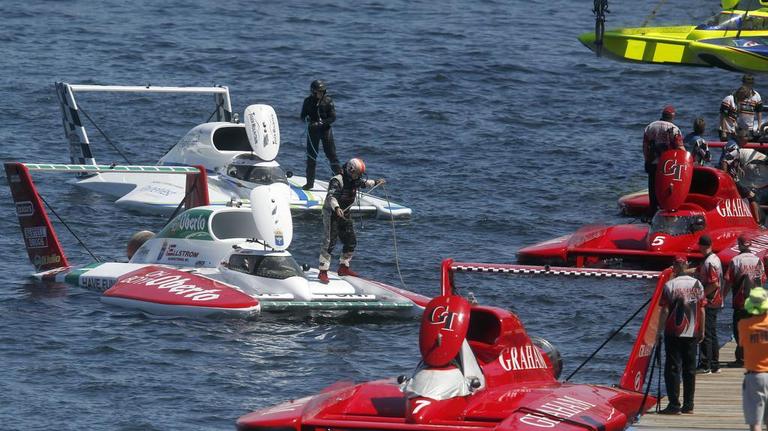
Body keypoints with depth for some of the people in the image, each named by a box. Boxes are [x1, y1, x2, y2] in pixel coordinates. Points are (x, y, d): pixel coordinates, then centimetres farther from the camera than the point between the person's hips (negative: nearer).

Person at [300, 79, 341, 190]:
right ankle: (310, 182, 14)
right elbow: (302, 117, 4)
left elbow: (333, 117, -8)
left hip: (325, 129, -2)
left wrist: (321, 123, -21)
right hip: (312, 131, 2)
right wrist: (307, 120, -19)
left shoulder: (328, 101, -5)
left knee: (331, 154, -5)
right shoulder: (308, 101, 1)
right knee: (311, 156, 6)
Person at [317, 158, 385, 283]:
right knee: (329, 243, -14)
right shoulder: (337, 181, -22)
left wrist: (376, 182, 40)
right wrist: (337, 208, -54)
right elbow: (331, 196, -37)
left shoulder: (354, 181, 6)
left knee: (351, 242, 13)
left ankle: (343, 268, 29)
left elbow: (364, 183, 31)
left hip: (345, 214, 9)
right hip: (331, 214, -9)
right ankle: (323, 272, -13)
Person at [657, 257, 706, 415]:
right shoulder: (697, 285, 2)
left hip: (674, 332, -4)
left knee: (673, 368, -1)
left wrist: (660, 328, -1)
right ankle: (688, 405, 10)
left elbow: (665, 310, -10)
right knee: (690, 369, 9)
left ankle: (674, 405, -5)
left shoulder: (670, 285, -9)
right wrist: (701, 331, 14)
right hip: (692, 333, 4)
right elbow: (702, 310, 6)